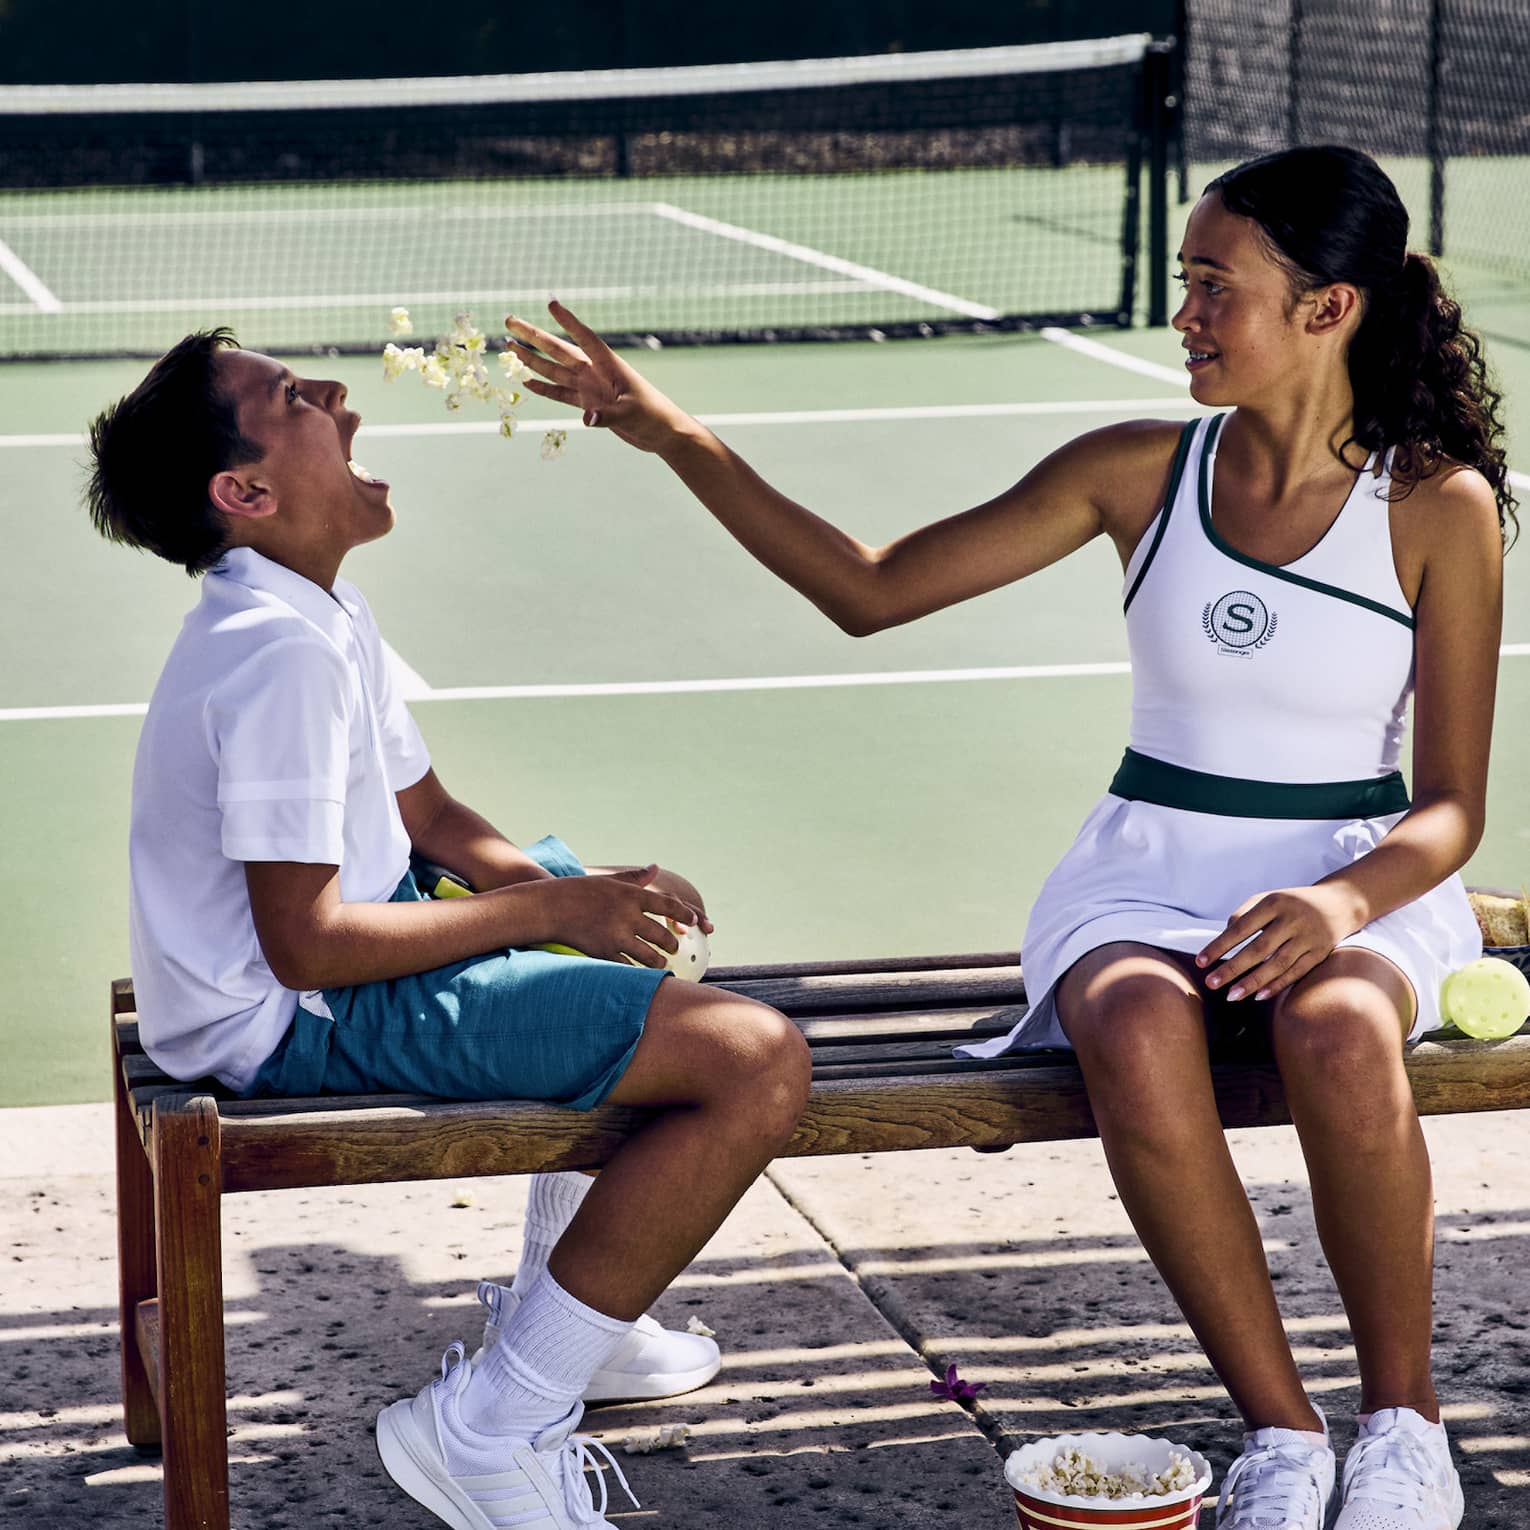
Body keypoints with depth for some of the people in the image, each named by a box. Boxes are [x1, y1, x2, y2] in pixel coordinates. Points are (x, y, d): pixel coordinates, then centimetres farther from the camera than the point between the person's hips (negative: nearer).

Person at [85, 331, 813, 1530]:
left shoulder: (326, 616, 10)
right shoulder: (282, 652, -23)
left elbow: (430, 818, 16)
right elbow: (308, 941, -26)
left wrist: (577, 888, -2)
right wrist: (551, 910, -19)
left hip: (331, 954, 11)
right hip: (303, 1025, -11)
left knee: (611, 889, 34)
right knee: (759, 1061, -20)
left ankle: (558, 1313, 34)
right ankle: (489, 1428, -14)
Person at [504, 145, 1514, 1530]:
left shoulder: (1441, 507, -3)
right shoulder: (1142, 472, 3)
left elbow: (1452, 804, -1)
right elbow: (871, 589, 5)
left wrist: (1345, 899, -23)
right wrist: (672, 436, -4)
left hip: (1360, 882, -1)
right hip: (1149, 874, 2)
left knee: (1340, 1034, -39)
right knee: (1136, 1037, -36)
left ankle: (1403, 1417, -15)